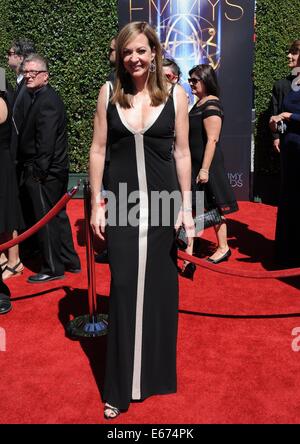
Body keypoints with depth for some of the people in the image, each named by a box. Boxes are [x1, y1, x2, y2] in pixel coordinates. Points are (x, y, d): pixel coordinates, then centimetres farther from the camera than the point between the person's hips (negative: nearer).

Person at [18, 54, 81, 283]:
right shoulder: (44, 97, 15)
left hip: (45, 172, -10)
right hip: (54, 170, 10)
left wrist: (38, 172, -19)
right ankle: (70, 261, 28)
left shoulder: (46, 101, -17)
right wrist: (34, 170, 15)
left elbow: (45, 142, -22)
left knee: (46, 219, 0)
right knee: (57, 216, 17)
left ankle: (53, 268, 11)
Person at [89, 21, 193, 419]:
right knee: (124, 289, 2)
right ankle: (121, 387, 17)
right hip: (122, 205, 0)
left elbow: (182, 152, 3)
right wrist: (96, 204, -1)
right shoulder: (108, 93, 3)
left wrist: (187, 205, 0)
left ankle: (157, 372, 33)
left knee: (160, 287, 10)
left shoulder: (175, 95, 2)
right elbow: (98, 150, 4)